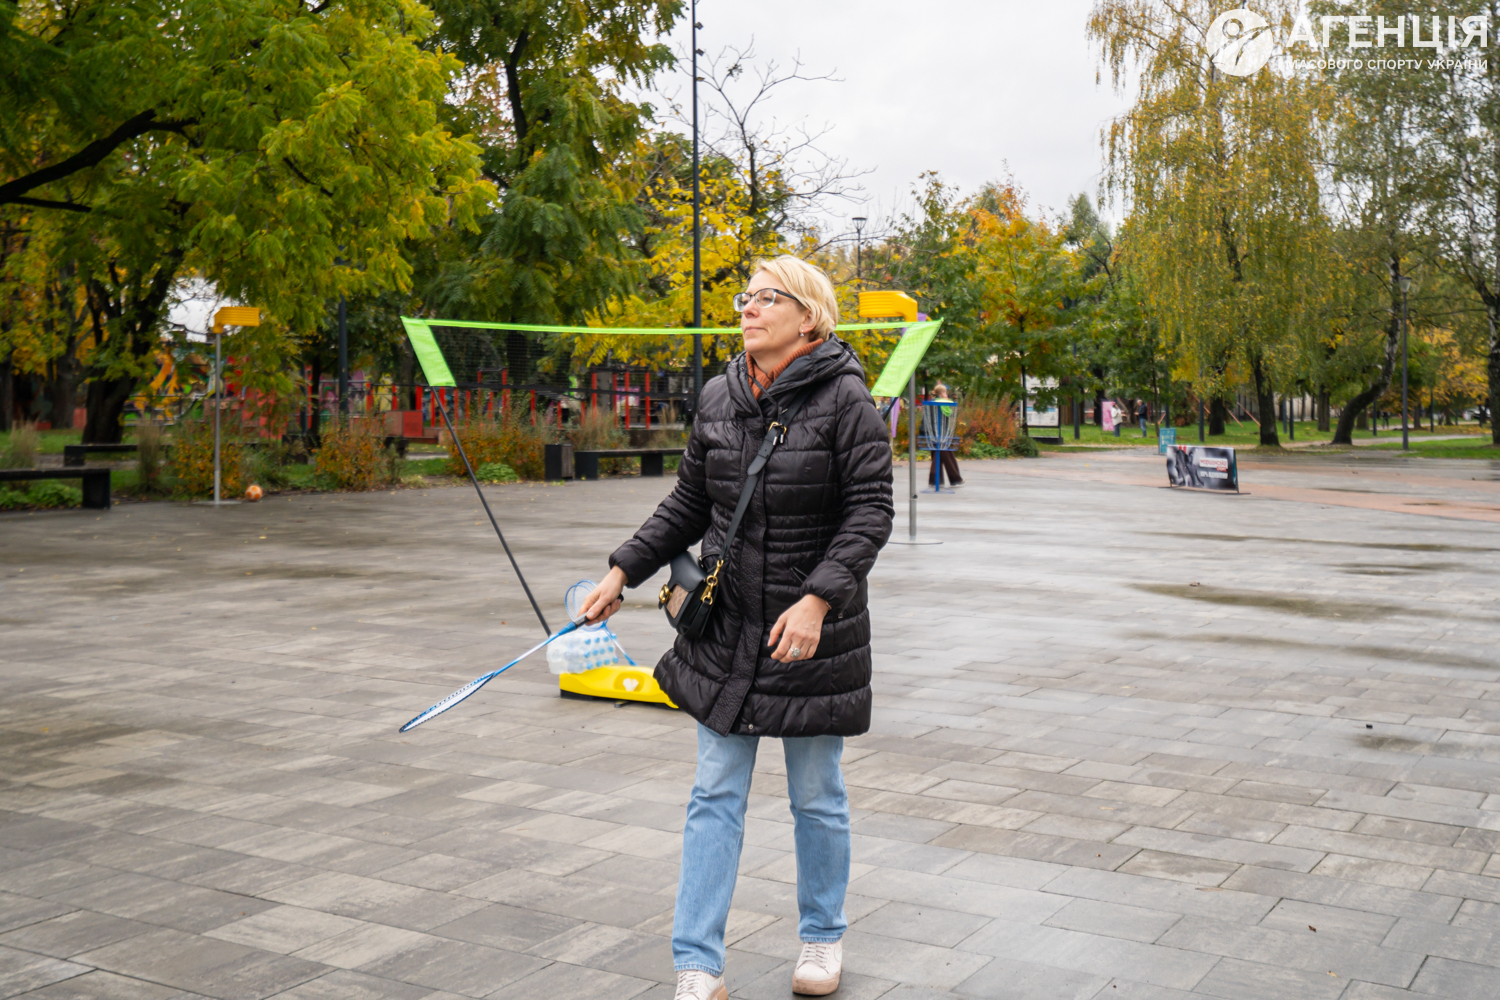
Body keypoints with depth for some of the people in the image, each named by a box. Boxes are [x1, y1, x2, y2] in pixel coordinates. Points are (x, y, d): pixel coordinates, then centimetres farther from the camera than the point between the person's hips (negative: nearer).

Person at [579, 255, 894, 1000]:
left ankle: (822, 937, 34)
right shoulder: (718, 398, 4)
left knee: (816, 797, 11)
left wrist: (818, 599, -25)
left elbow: (870, 513, -14)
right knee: (715, 796, 6)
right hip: (724, 626, 5)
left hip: (813, 632, -4)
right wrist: (623, 571, 9)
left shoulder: (844, 399, -11)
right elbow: (689, 503, 14)